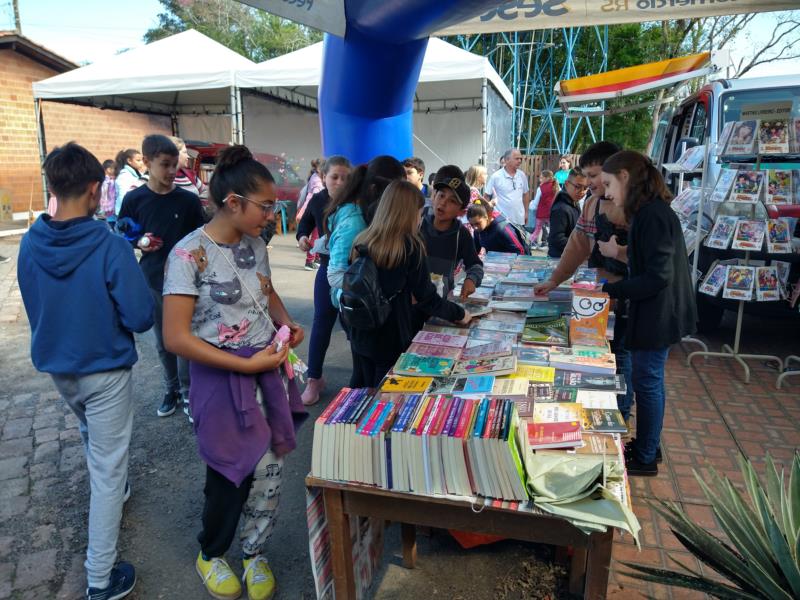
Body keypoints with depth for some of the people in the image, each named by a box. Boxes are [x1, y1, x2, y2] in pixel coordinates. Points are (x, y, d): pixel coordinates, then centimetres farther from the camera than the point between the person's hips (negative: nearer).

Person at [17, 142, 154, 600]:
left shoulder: (30, 244, -7)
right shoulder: (111, 248, -25)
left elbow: (35, 307, 7)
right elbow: (142, 318, -22)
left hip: (56, 365, 6)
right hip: (104, 369, -6)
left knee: (92, 437, 32)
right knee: (108, 468, 4)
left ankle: (113, 491, 57)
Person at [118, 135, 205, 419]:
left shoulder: (189, 200, -5)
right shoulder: (134, 199, -4)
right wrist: (139, 243, -15)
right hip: (151, 281, 2)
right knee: (162, 342, 14)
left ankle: (187, 392, 19)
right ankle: (171, 388, 31)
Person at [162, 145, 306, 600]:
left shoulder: (255, 244, 2)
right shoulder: (190, 254, -18)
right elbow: (176, 338, -20)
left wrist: (288, 323, 1)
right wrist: (247, 365, -20)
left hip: (270, 370, 6)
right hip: (224, 378, -6)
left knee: (270, 471, 13)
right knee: (232, 473, 10)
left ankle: (254, 553, 38)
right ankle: (211, 554, 41)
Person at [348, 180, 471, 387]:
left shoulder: (362, 241, -2)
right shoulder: (411, 247, -17)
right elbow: (427, 299, -11)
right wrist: (459, 314, 4)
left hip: (360, 335, 5)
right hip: (392, 340, -5)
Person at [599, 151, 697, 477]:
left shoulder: (653, 215, -22)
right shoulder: (651, 211, 9)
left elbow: (658, 276, -25)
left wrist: (610, 290, -22)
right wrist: (620, 252, 9)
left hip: (657, 315, -10)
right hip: (655, 313, 10)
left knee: (647, 382, 3)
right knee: (650, 380, 18)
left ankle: (644, 459, 18)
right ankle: (647, 446, 33)